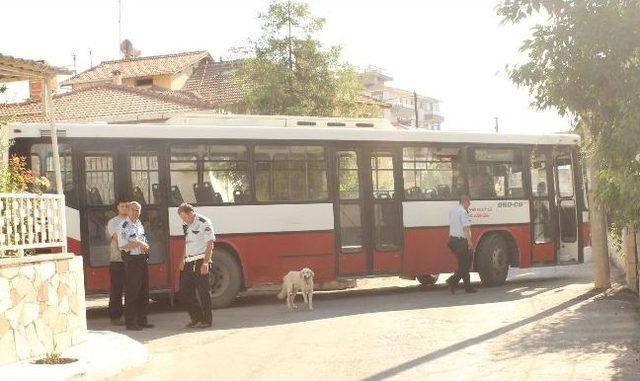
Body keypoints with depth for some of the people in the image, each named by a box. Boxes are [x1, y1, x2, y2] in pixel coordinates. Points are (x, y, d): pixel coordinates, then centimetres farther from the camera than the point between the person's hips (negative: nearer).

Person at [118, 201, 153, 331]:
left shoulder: (140, 225, 14)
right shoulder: (124, 226, -10)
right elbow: (122, 246, -16)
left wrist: (144, 245, 5)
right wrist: (137, 243, -18)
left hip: (142, 259, 8)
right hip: (131, 260, -8)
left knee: (144, 291, 12)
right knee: (132, 292, -5)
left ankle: (142, 320, 21)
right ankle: (130, 322, 1)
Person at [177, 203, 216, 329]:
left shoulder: (204, 223, -9)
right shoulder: (186, 226, 14)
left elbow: (210, 243, -12)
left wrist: (205, 262, -18)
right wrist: (183, 259, 15)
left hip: (200, 262, -8)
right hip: (189, 262, 8)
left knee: (203, 292, -2)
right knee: (185, 290, 8)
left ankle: (206, 320, 7)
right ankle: (196, 318, 19)